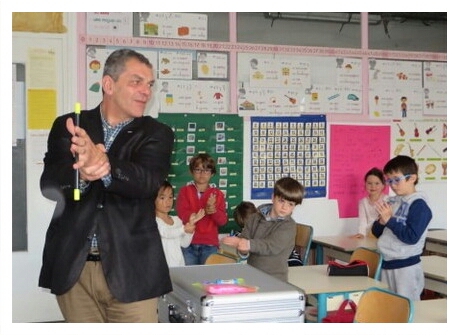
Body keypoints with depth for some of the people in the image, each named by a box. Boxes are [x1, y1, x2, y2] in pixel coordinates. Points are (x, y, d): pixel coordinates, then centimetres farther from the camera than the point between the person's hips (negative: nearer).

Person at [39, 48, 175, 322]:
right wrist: (81, 172, -32)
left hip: (130, 268, -1)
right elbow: (49, 184, -9)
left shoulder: (157, 134, 2)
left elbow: (147, 180, -17)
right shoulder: (68, 126, 5)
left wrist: (104, 166, -38)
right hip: (73, 266, 2)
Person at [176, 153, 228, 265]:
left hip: (210, 245, 1)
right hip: (188, 245, -1)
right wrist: (204, 211, -22)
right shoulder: (184, 191, 6)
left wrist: (214, 211, -20)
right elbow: (182, 215, -8)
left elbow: (223, 221, 1)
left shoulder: (218, 194, 9)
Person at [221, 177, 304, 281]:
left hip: (275, 278, -3)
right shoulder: (254, 219, 12)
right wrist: (243, 251, -17)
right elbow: (243, 239, 5)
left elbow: (272, 246, -16)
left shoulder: (289, 226, -3)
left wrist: (249, 244, -29)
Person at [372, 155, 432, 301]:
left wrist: (390, 220, -16)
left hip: (406, 267, -7)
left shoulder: (418, 205, -11)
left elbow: (411, 237, -20)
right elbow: (377, 233, 15)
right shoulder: (392, 203, 10)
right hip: (386, 265, 7)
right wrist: (381, 222, -6)